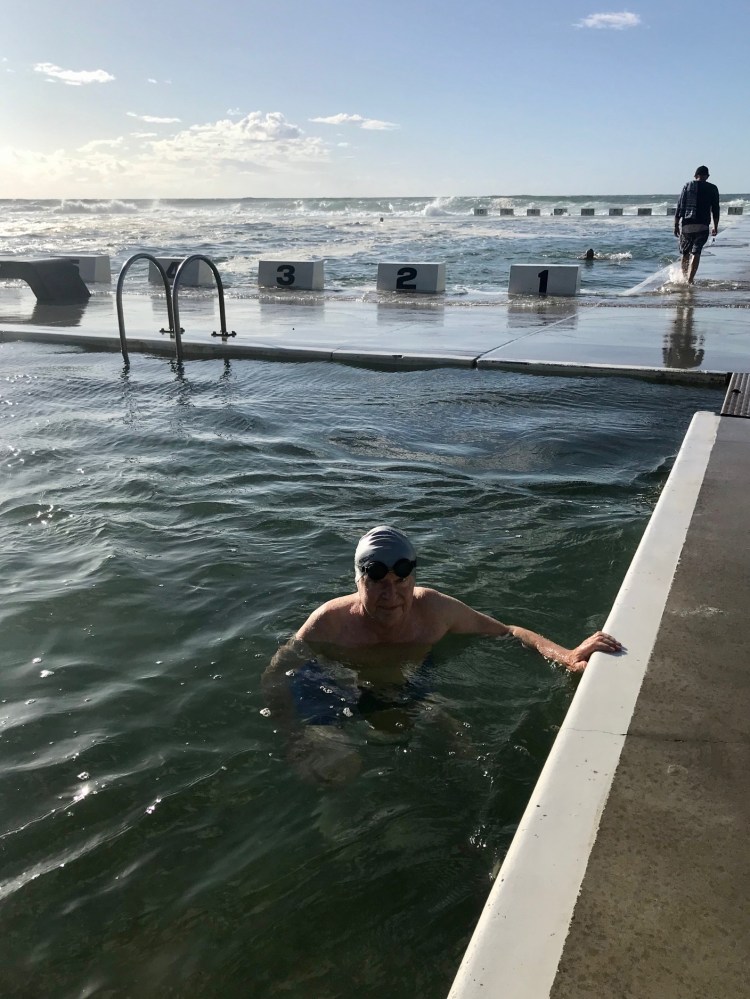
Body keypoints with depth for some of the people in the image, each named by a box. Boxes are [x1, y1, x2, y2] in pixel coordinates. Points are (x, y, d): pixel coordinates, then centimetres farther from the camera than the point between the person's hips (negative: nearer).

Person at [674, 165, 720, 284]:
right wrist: (715, 227, 14)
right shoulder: (713, 188, 7)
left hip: (687, 224, 1)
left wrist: (676, 225, 6)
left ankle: (684, 277, 18)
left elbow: (680, 207, 2)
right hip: (703, 226, -1)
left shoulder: (688, 185, 6)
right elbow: (715, 209, 7)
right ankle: (690, 279, -13)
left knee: (685, 252, 14)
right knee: (696, 252, -2)